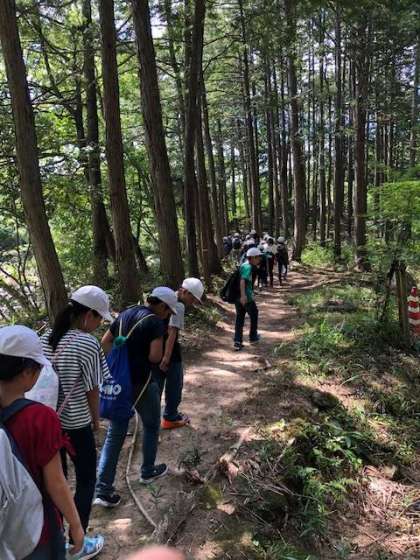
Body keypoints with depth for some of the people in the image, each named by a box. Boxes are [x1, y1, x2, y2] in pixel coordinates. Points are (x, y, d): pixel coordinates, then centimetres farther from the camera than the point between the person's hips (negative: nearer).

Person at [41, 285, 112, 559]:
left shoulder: (46, 338, -1)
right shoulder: (87, 343, -21)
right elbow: (92, 390, -15)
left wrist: (51, 408, 15)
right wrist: (96, 420, 2)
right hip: (76, 425, -6)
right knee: (86, 482, 15)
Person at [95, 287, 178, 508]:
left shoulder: (126, 313, 9)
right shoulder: (155, 322, -15)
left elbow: (106, 342, 14)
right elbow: (155, 357, -21)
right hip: (142, 382, -6)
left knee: (115, 433, 11)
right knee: (151, 426, 19)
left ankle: (103, 490, 11)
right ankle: (148, 471, 36)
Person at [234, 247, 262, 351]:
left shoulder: (243, 265, 14)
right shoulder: (248, 267, -14)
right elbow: (242, 280, -29)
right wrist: (243, 295, -38)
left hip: (237, 296, 8)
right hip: (246, 297, -8)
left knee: (239, 318, 8)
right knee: (254, 315, 14)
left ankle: (237, 342, 2)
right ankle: (253, 337, 27)